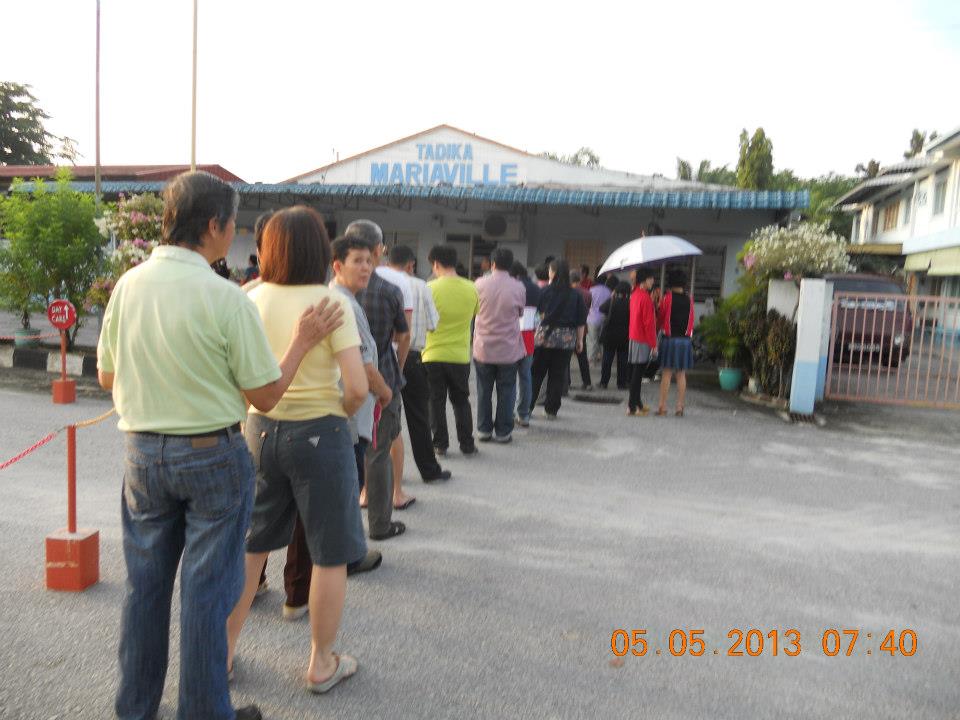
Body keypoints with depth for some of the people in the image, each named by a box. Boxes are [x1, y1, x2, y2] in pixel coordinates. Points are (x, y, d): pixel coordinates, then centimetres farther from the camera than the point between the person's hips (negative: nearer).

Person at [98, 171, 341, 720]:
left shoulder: (128, 285, -2)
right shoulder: (225, 297, -18)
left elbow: (106, 375, 9)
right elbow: (264, 397, -12)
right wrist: (302, 342, -2)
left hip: (143, 452, 6)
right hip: (212, 455, -5)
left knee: (145, 582, 18)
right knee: (206, 589, 8)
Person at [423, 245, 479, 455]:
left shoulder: (431, 288, -12)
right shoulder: (471, 288, -2)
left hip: (434, 354, -2)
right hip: (460, 355, 3)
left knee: (436, 401, 10)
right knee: (461, 401, 16)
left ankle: (440, 444, 14)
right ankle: (467, 444, 18)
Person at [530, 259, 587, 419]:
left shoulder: (546, 291, -4)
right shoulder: (575, 295, 1)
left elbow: (539, 313, 1)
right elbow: (581, 321, 2)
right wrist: (580, 340, 10)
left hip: (545, 335, -1)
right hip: (567, 338, 1)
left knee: (536, 373, 9)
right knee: (558, 375, 8)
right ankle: (551, 410, 12)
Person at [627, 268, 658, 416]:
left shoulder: (634, 294, 9)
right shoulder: (645, 298, -17)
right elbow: (649, 323, -17)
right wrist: (653, 344, -13)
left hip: (633, 337, 9)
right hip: (643, 341, -9)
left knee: (635, 373, 14)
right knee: (637, 374, -4)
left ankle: (636, 403, 24)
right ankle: (632, 407, 1)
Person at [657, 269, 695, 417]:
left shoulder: (667, 297, -6)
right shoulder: (689, 299, 4)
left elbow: (661, 317, 2)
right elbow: (691, 320, 11)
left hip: (669, 339, -3)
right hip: (685, 340, 3)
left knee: (666, 374, 1)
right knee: (681, 375, 7)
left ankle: (663, 406, 2)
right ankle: (680, 408, 9)